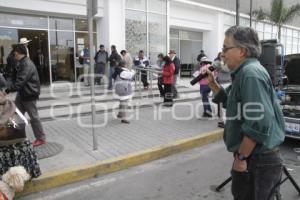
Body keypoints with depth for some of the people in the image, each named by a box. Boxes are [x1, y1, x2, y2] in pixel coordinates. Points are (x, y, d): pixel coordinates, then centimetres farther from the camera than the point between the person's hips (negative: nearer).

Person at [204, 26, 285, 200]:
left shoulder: (251, 73, -22)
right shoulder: (244, 73, 10)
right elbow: (229, 102, 22)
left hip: (259, 160, -10)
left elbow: (259, 123, -29)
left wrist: (241, 157, -20)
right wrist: (212, 83, 7)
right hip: (254, 157, 10)